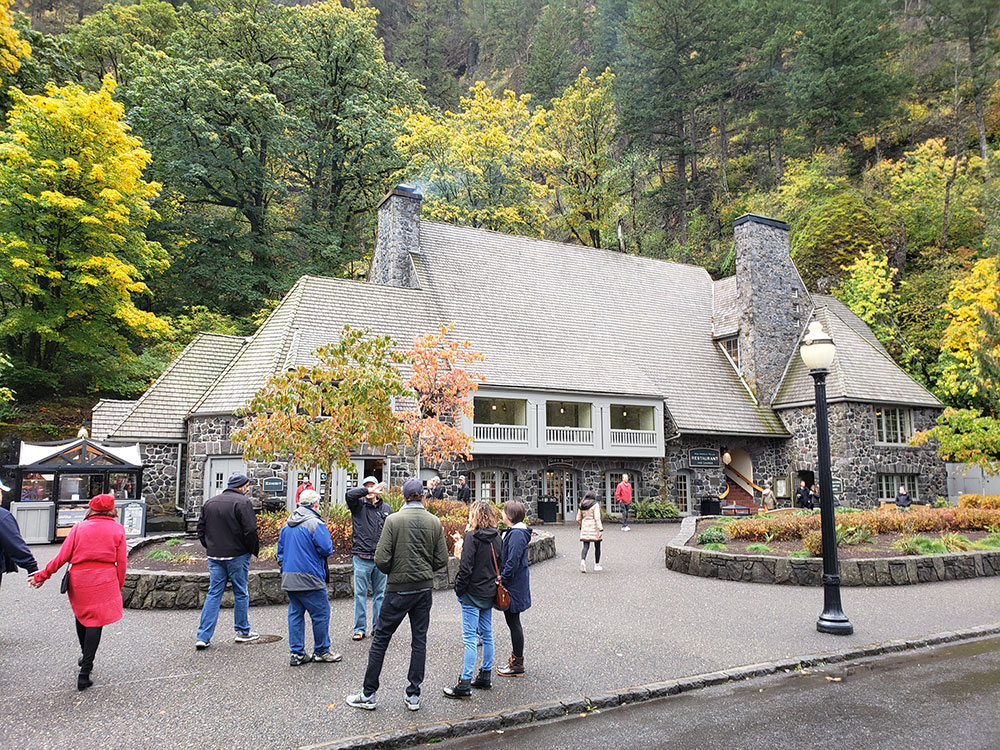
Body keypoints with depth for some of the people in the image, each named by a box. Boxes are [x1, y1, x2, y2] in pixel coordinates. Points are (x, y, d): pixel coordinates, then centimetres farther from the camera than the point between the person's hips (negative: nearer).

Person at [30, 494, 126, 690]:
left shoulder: (79, 527, 2)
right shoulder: (117, 529, 2)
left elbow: (63, 556, -1)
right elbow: (121, 563, 1)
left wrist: (43, 574, 11)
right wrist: (118, 587, 11)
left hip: (79, 578, 1)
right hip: (105, 579, -1)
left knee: (81, 616, 22)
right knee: (95, 622, 1)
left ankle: (85, 656, 37)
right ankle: (84, 672, -3)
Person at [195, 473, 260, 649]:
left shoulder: (209, 503, 11)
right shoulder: (243, 502, -11)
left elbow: (201, 529, 14)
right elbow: (250, 530, -16)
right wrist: (254, 550, -2)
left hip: (214, 556, 5)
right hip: (237, 555, -5)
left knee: (213, 594, 8)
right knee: (241, 593, 7)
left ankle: (203, 636, 4)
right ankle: (243, 632, 18)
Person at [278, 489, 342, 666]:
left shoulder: (287, 524, 12)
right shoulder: (315, 523, -13)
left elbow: (281, 550, 19)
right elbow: (326, 549, -16)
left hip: (289, 578, 8)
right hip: (309, 579, -8)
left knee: (295, 614, 12)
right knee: (321, 614, 4)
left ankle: (296, 654, 15)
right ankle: (321, 651, 11)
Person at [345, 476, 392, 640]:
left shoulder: (386, 508, 11)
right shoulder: (358, 505, 1)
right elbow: (350, 494, -21)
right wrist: (368, 491, -21)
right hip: (362, 557, -3)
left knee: (380, 594, 10)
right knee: (360, 594, 3)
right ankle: (359, 628, 13)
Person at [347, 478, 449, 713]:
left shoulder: (394, 520, -12)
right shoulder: (435, 522, -1)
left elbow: (381, 559, -14)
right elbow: (441, 560, 2)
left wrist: (392, 572, 6)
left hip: (399, 588, -3)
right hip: (425, 587, 4)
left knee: (381, 638, 8)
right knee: (419, 639, 11)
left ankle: (368, 695, 15)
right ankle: (413, 695, 16)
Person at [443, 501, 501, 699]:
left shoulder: (472, 537, -15)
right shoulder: (496, 538, 7)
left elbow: (466, 567, -18)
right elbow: (499, 564, 12)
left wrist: (459, 589, -9)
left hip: (473, 593, -7)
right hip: (490, 593, 7)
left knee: (470, 638, -5)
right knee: (487, 635, 14)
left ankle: (465, 683, -2)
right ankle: (485, 677, 23)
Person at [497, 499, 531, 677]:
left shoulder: (517, 534, -22)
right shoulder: (514, 532, 10)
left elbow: (512, 563, -25)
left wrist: (501, 580, -19)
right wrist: (501, 579, 16)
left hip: (513, 587, -10)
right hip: (513, 585, 10)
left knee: (513, 623, 0)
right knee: (513, 623, 18)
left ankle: (517, 665, 9)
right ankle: (516, 659, 29)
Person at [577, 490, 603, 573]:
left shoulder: (581, 505, 6)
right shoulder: (595, 505, -9)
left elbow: (578, 519, 10)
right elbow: (597, 518, -17)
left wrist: (581, 527, 26)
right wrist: (601, 529, -19)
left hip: (585, 527, 4)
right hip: (595, 528, -4)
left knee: (586, 546, 3)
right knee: (597, 547, 11)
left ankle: (583, 560, -22)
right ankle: (596, 565, 15)